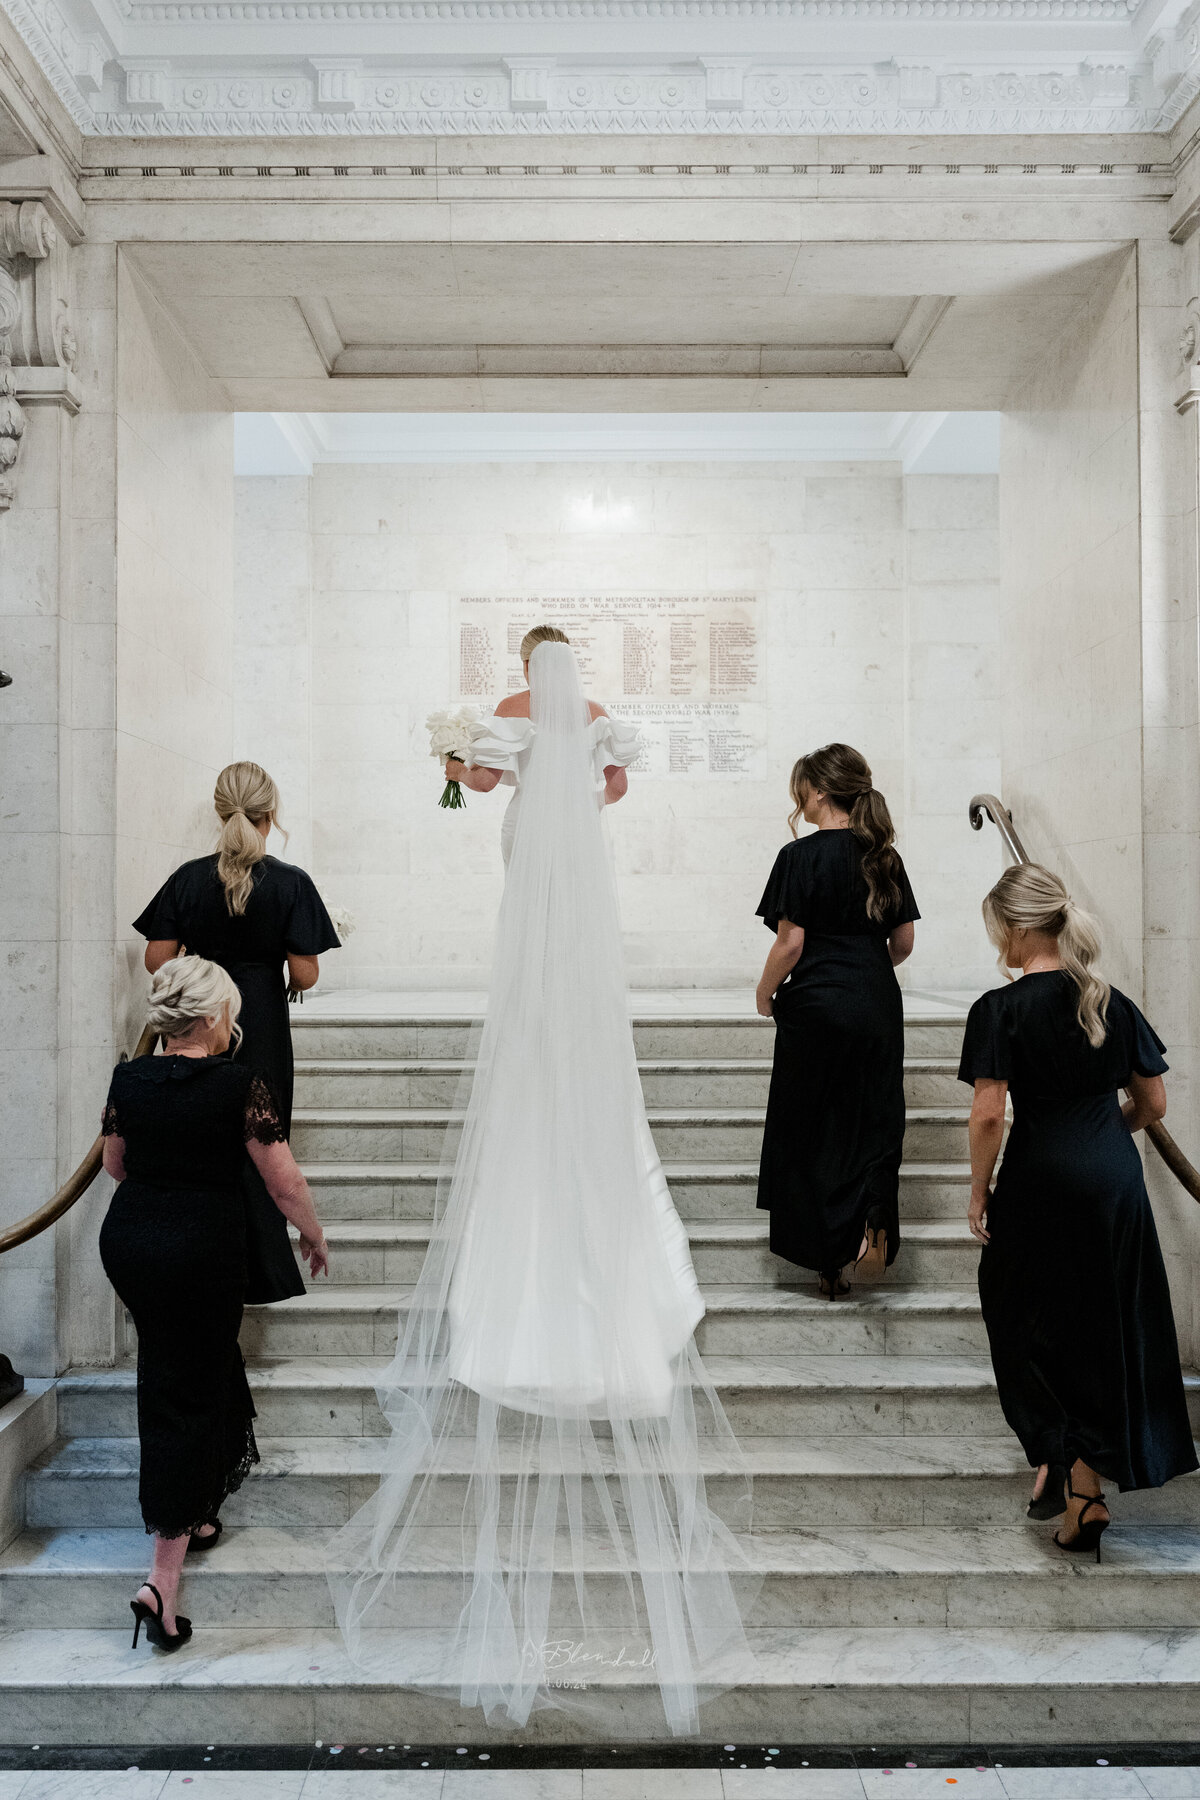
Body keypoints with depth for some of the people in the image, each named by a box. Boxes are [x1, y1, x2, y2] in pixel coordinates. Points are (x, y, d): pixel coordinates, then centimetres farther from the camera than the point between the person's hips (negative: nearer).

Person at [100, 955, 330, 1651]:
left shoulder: (128, 1078, 1)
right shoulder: (241, 1085, -15)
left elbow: (115, 1164, 15)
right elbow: (284, 1182, -11)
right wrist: (315, 1234, 6)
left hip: (126, 1239, 6)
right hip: (203, 1248, -6)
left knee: (173, 1371, 24)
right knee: (188, 1397, 3)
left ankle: (195, 1513, 37)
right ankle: (164, 1578, 2)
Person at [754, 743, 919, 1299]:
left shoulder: (800, 856, -10)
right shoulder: (884, 857, 6)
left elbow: (790, 944, -13)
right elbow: (903, 943, 9)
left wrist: (765, 995, 3)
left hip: (816, 1007, -4)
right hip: (878, 1007, 5)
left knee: (809, 1130, 8)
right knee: (874, 1122, 13)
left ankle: (827, 1266, 14)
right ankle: (874, 1216, -14)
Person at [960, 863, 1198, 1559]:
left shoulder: (1002, 1007, -13)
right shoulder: (1114, 1003, 4)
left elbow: (989, 1114, -18)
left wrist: (979, 1193, -6)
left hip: (1041, 1181, -5)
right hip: (1117, 1180, 5)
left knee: (1036, 1329, 11)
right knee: (1109, 1328, 17)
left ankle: (1072, 1473, 6)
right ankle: (1077, 1467, 28)